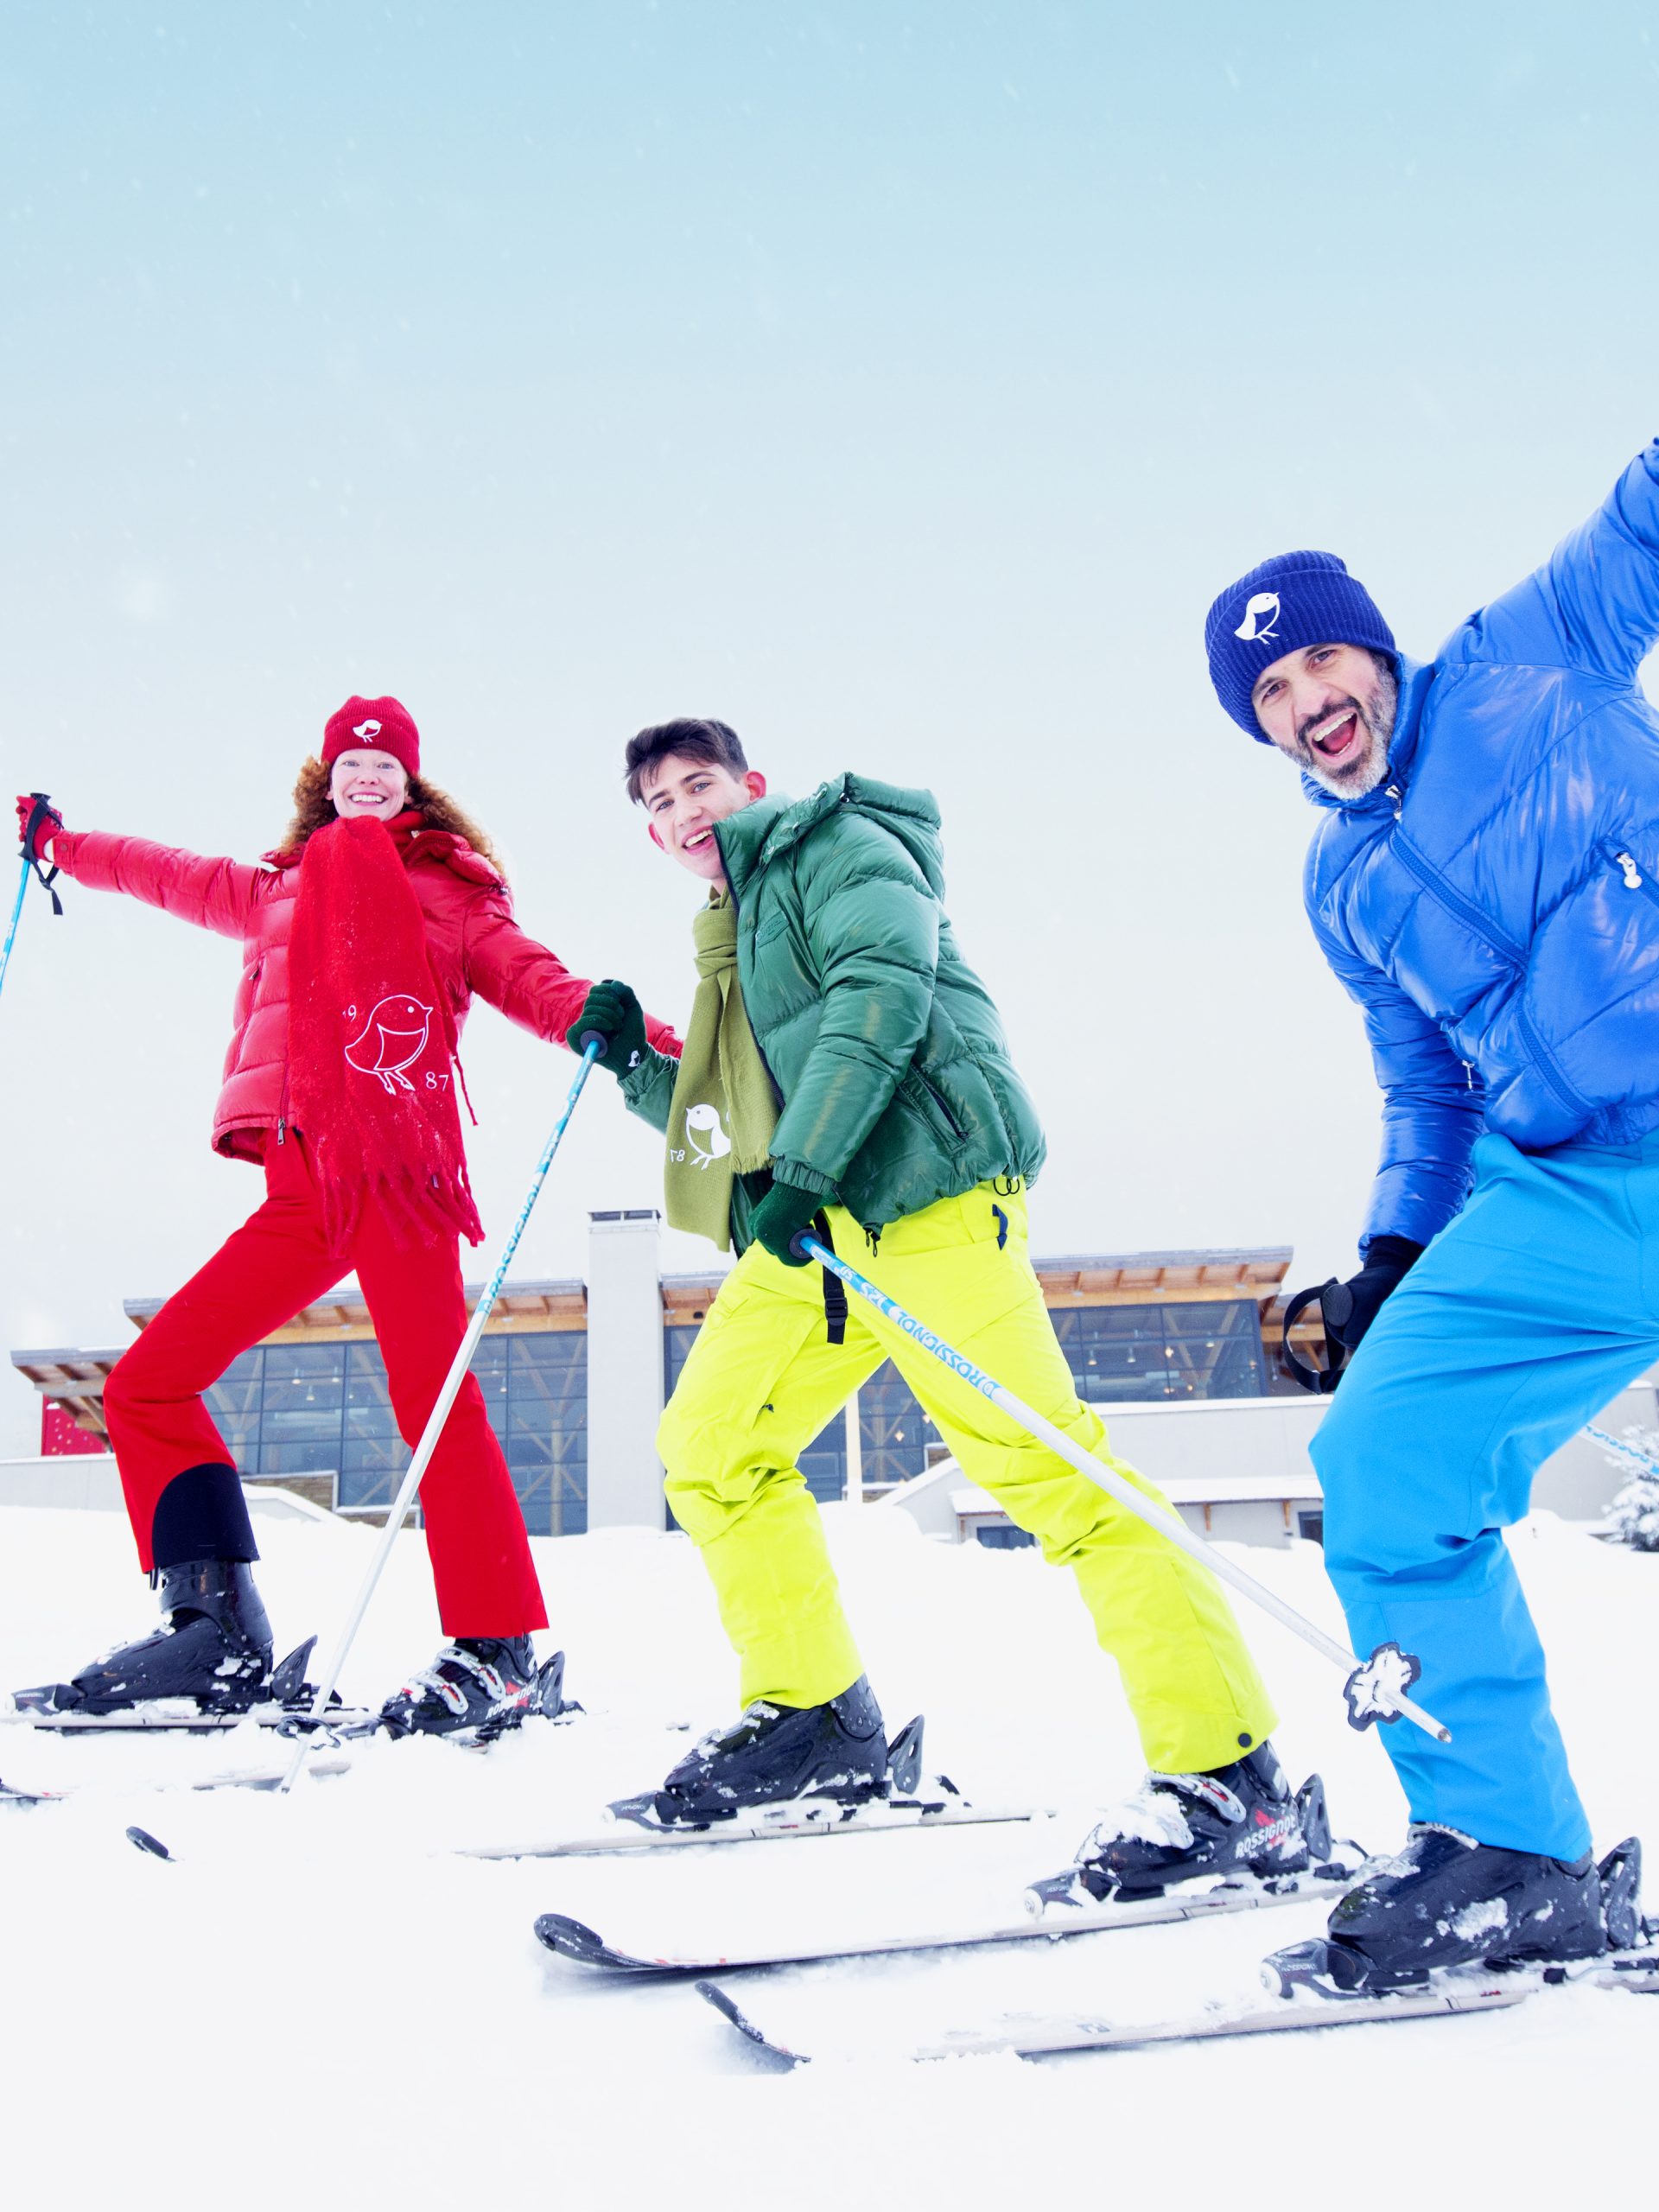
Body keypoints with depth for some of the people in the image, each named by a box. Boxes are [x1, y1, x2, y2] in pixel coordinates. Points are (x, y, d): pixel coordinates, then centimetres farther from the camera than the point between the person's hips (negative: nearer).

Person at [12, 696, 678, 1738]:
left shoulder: (447, 890, 14)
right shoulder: (281, 894, 26)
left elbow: (533, 980, 2)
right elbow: (178, 876, 41)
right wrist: (62, 844, 52)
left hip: (397, 1163, -5)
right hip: (304, 1185, 6)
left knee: (432, 1392, -18)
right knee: (147, 1385, -1)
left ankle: (497, 1651, -15)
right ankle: (218, 1630, 0)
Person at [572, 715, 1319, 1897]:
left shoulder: (831, 846, 2)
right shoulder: (730, 940, 29)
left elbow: (879, 992, -16)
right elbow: (729, 1123, 31)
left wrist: (802, 1170, -23)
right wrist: (636, 1063, 16)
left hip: (924, 1188, -10)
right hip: (808, 1223, 10)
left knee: (1038, 1458, -19)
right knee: (708, 1445, 10)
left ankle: (1228, 1771, -21)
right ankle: (819, 1716, 22)